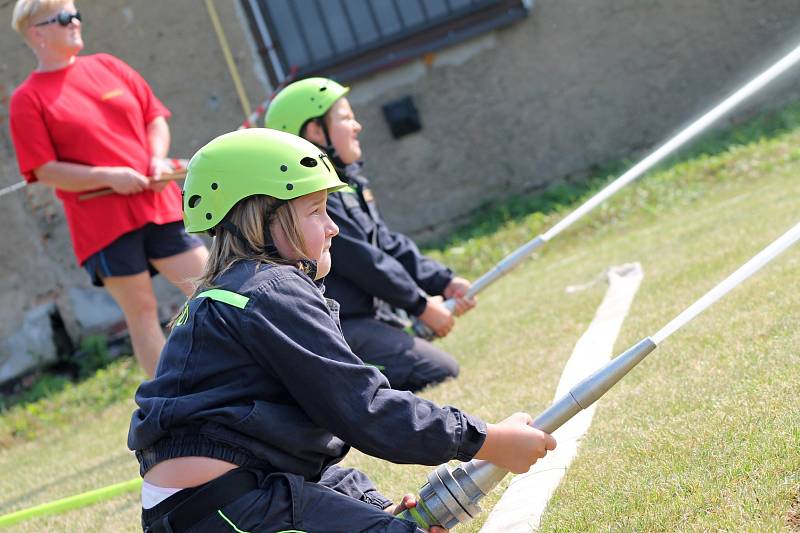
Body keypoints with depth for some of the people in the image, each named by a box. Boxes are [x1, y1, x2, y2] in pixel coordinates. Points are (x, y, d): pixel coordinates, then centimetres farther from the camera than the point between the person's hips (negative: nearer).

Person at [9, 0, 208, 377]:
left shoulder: (107, 66, 13)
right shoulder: (27, 100, -2)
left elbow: (154, 117, 17)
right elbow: (44, 169, -7)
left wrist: (158, 160, -3)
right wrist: (109, 176, -17)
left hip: (158, 203, 4)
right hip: (102, 222, -4)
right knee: (142, 311, 1)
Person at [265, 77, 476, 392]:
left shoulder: (347, 183, 16)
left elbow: (387, 243, 13)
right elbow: (361, 261, -18)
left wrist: (443, 282, 3)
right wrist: (421, 305, -11)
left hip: (371, 316, 11)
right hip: (341, 329, -11)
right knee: (441, 372, -19)